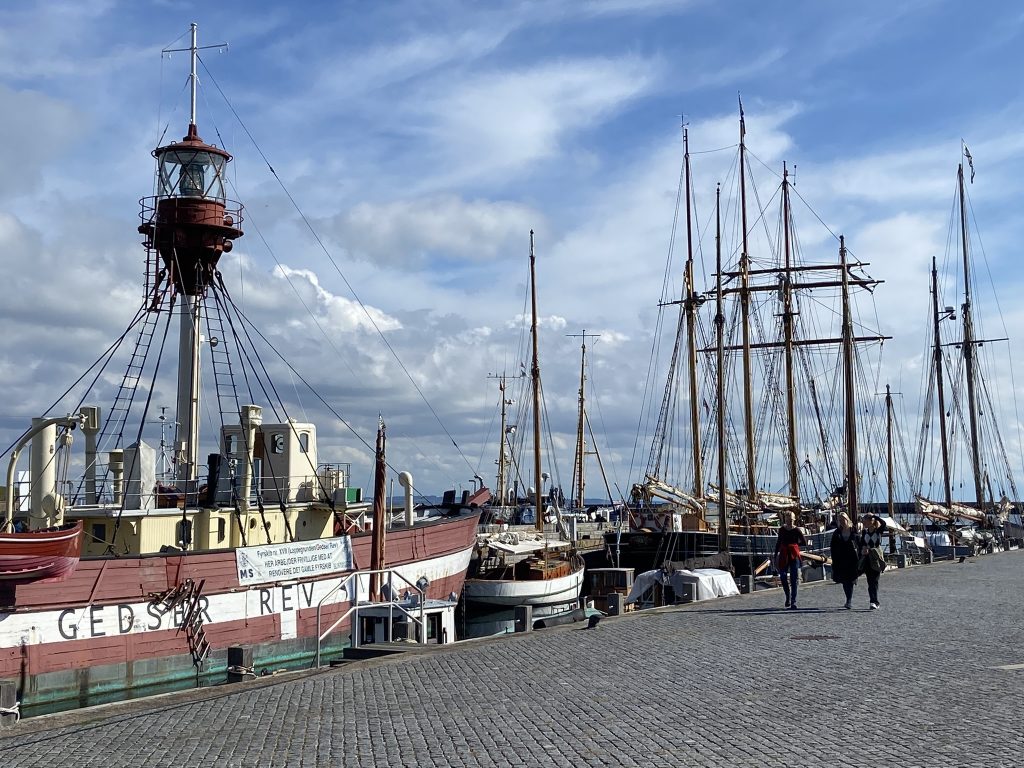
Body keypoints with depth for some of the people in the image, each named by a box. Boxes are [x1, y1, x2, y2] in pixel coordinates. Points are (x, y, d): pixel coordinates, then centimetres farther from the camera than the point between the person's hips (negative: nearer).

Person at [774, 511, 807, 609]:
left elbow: (804, 543, 2)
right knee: (783, 577, 1)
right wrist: (775, 556, 11)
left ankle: (793, 602, -1)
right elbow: (778, 543, 13)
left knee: (794, 579, -4)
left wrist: (794, 545, 2)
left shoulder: (796, 530, -3)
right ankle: (788, 596, 27)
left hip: (794, 556, -3)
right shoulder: (781, 530, 6)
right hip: (784, 556, 3)